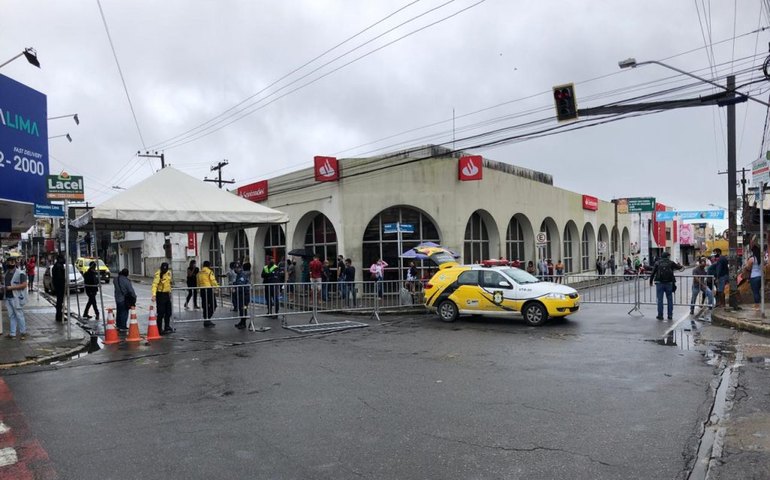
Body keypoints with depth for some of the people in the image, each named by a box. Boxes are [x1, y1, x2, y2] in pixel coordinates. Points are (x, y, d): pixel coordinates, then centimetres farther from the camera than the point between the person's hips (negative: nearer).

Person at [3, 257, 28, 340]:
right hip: (8, 298, 7)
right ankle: (12, 333, 17)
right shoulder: (6, 273, 14)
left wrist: (11, 287, -21)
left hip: (16, 298, -7)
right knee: (11, 316, 11)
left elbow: (24, 285, -17)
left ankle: (23, 332, 11)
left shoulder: (20, 273, -11)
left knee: (19, 316, 0)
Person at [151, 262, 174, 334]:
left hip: (167, 294, 7)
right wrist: (154, 295, -41)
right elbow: (155, 284, -29)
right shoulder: (158, 274, -18)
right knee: (161, 313, -5)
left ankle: (167, 327, 30)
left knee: (168, 312, 16)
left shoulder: (169, 273, 5)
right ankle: (159, 329, 3)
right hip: (160, 295, -7)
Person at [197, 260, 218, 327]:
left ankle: (206, 320, 16)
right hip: (209, 289, -7)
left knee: (205, 306, 12)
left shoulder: (199, 273, 12)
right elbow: (213, 281, -10)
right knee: (213, 305, 0)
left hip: (202, 290, 7)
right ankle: (207, 319, -10)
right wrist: (217, 286, 4)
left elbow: (198, 282, 14)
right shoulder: (210, 272, -7)